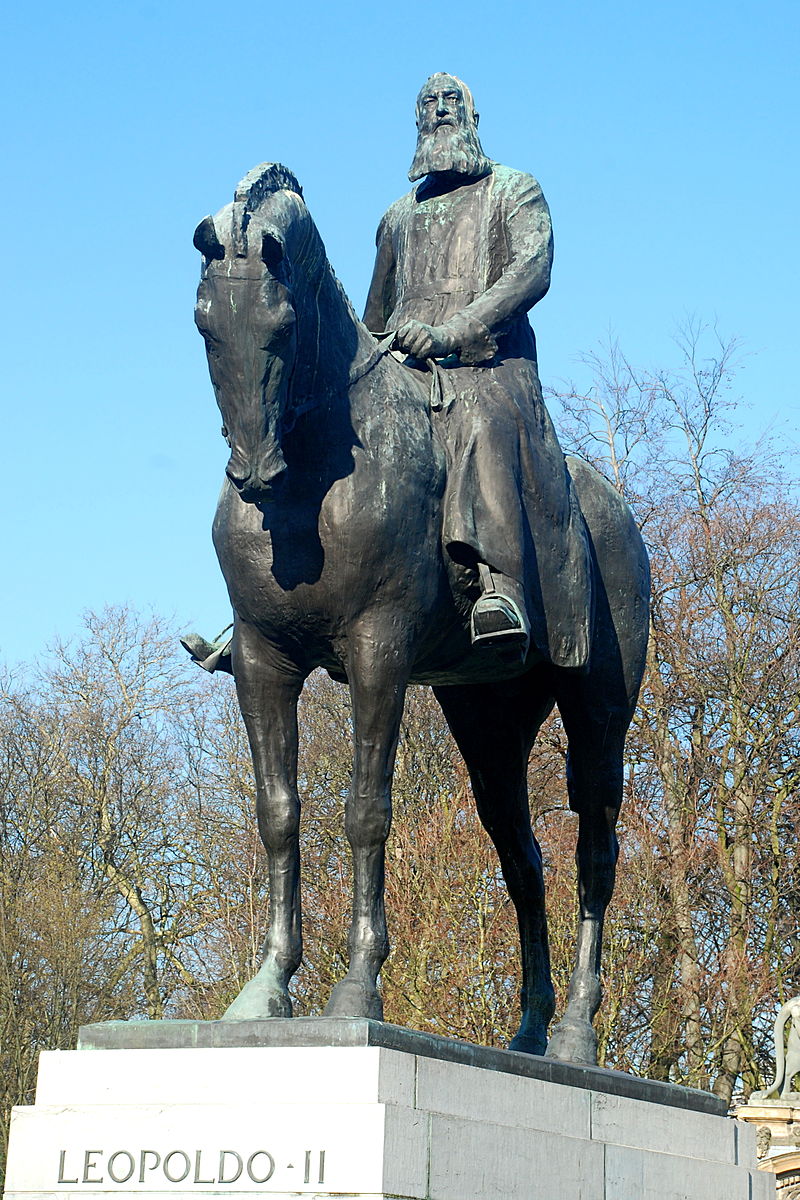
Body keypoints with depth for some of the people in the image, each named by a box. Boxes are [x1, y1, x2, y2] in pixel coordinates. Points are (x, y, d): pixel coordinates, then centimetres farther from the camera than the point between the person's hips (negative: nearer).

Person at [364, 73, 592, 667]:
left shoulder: (514, 190, 14)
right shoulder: (399, 216, 31)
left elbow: (532, 270, -6)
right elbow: (375, 317, 39)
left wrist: (449, 332, -20)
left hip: (489, 365, -5)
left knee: (485, 426, -39)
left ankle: (502, 586, -57)